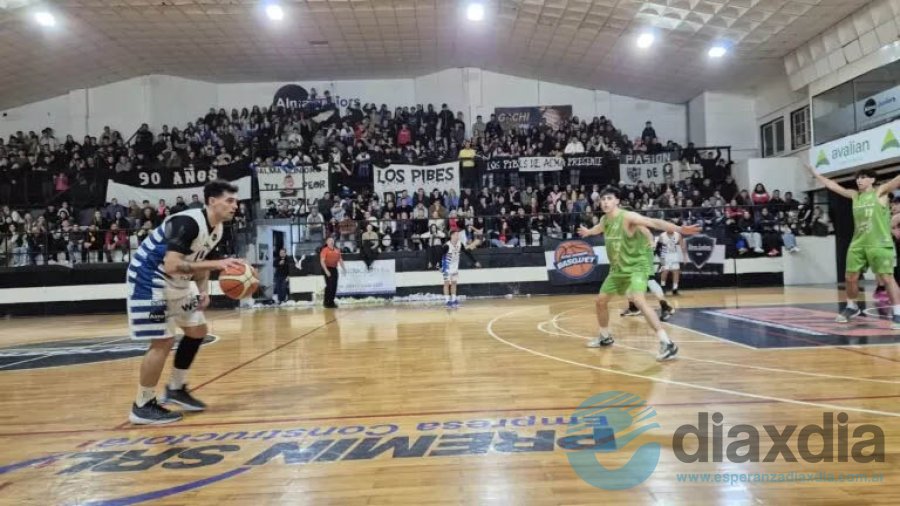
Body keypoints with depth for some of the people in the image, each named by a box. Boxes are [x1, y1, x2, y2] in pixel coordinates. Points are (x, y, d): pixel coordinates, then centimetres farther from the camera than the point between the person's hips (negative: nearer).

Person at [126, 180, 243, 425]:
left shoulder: (217, 229, 1)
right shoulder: (188, 222, -28)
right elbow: (171, 266, -37)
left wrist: (203, 290, -3)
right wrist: (216, 264, -39)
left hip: (176, 282, 10)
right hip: (150, 278, -10)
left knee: (197, 330, 13)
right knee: (163, 341, -10)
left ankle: (175, 389, 27)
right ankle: (142, 406, 7)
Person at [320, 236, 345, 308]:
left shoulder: (337, 250, 13)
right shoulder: (325, 250, -5)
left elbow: (340, 260, 20)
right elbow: (322, 261, -12)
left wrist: (343, 269, 13)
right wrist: (326, 270, -19)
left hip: (334, 269, 6)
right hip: (328, 269, -6)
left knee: (334, 286, 6)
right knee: (329, 286, -8)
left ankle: (331, 302, 16)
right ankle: (327, 302, 2)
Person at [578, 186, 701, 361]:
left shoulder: (628, 217, -20)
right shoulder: (604, 220, 3)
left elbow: (653, 222, -35)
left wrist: (679, 229, -48)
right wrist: (588, 232, 51)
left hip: (636, 267, -8)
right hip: (617, 268, 8)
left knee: (638, 300, -29)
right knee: (601, 300, 13)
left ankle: (667, 344, -28)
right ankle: (605, 337, 36)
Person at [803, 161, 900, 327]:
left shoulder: (880, 192, -1)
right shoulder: (854, 195, 13)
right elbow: (832, 185, 17)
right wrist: (814, 172, 17)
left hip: (879, 244, -5)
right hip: (857, 244, 6)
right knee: (850, 277, 9)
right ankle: (852, 307, 28)